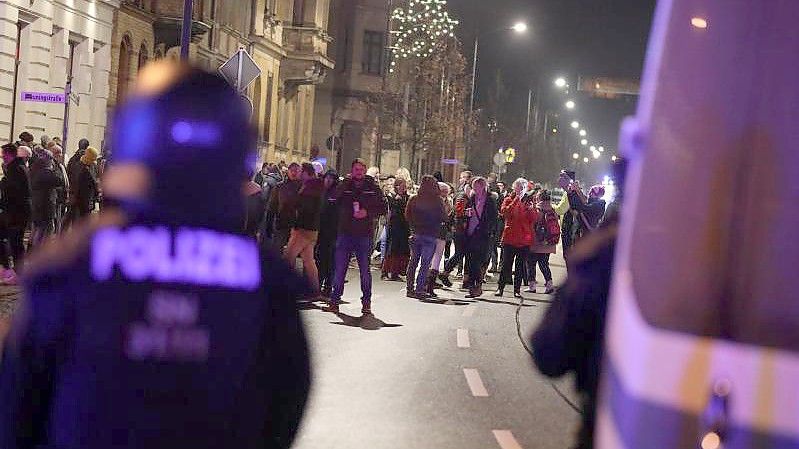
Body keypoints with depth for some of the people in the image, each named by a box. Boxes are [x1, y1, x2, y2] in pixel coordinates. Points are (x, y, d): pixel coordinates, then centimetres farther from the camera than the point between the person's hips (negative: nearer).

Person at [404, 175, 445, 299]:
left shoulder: (414, 199, -2)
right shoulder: (437, 201, -9)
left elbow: (407, 215, 4)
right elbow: (443, 217, -4)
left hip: (416, 234, 3)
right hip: (430, 235, -3)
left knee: (413, 261, 13)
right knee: (425, 263, 0)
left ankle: (410, 288, 14)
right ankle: (419, 289, -5)